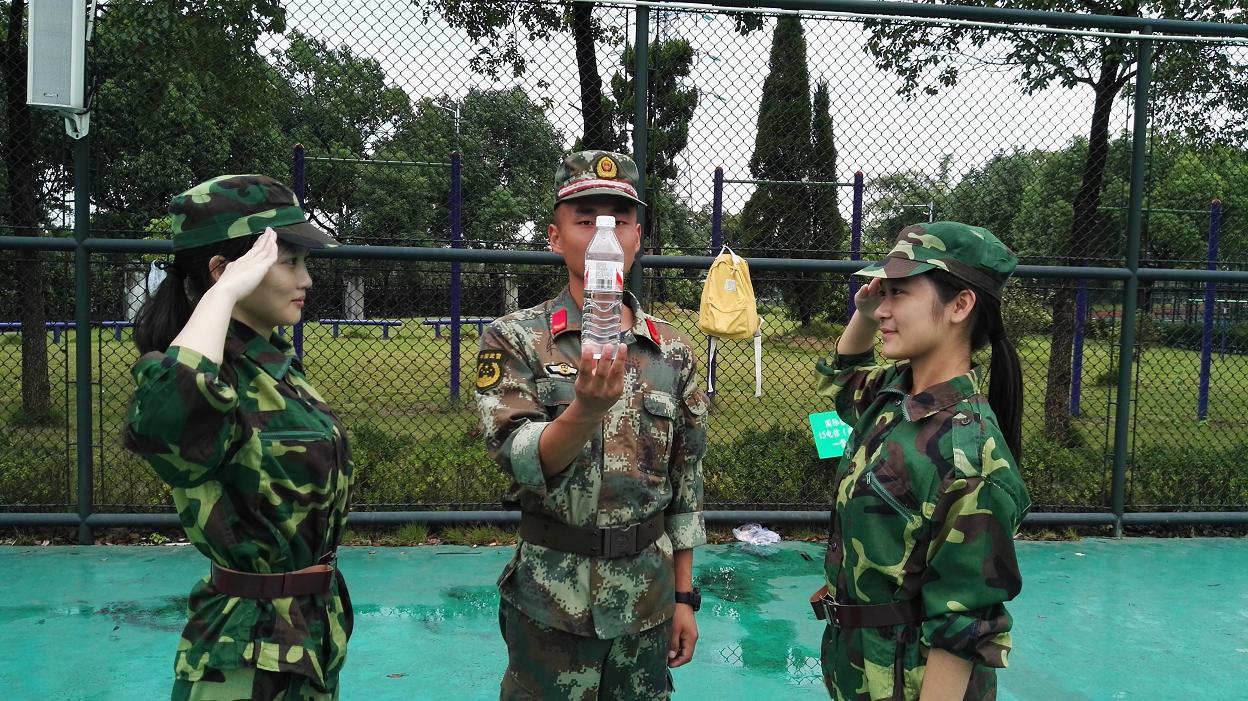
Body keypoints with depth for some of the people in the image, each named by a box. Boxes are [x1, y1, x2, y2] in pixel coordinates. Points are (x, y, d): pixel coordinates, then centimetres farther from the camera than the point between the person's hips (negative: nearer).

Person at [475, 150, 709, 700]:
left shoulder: (673, 351, 2)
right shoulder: (515, 339, -7)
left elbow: (687, 484, 6)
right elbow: (521, 460, -19)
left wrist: (684, 596, 7)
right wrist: (587, 410, -38)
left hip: (649, 601, 3)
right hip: (551, 605, -3)